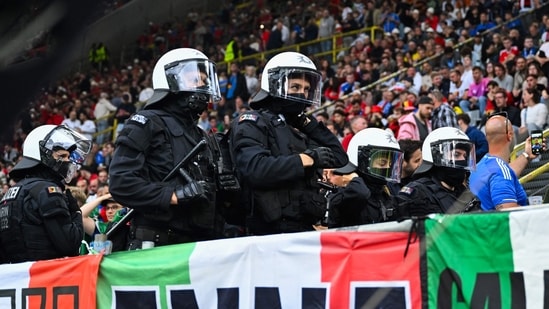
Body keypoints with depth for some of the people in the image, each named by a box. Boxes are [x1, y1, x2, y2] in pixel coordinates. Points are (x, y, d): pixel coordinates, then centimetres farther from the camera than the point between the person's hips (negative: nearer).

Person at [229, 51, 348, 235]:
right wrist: (305, 160, -16)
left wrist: (309, 123, 13)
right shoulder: (252, 123, -2)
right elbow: (255, 170, -20)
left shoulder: (301, 130, 24)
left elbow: (339, 157, 19)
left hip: (306, 228, 8)